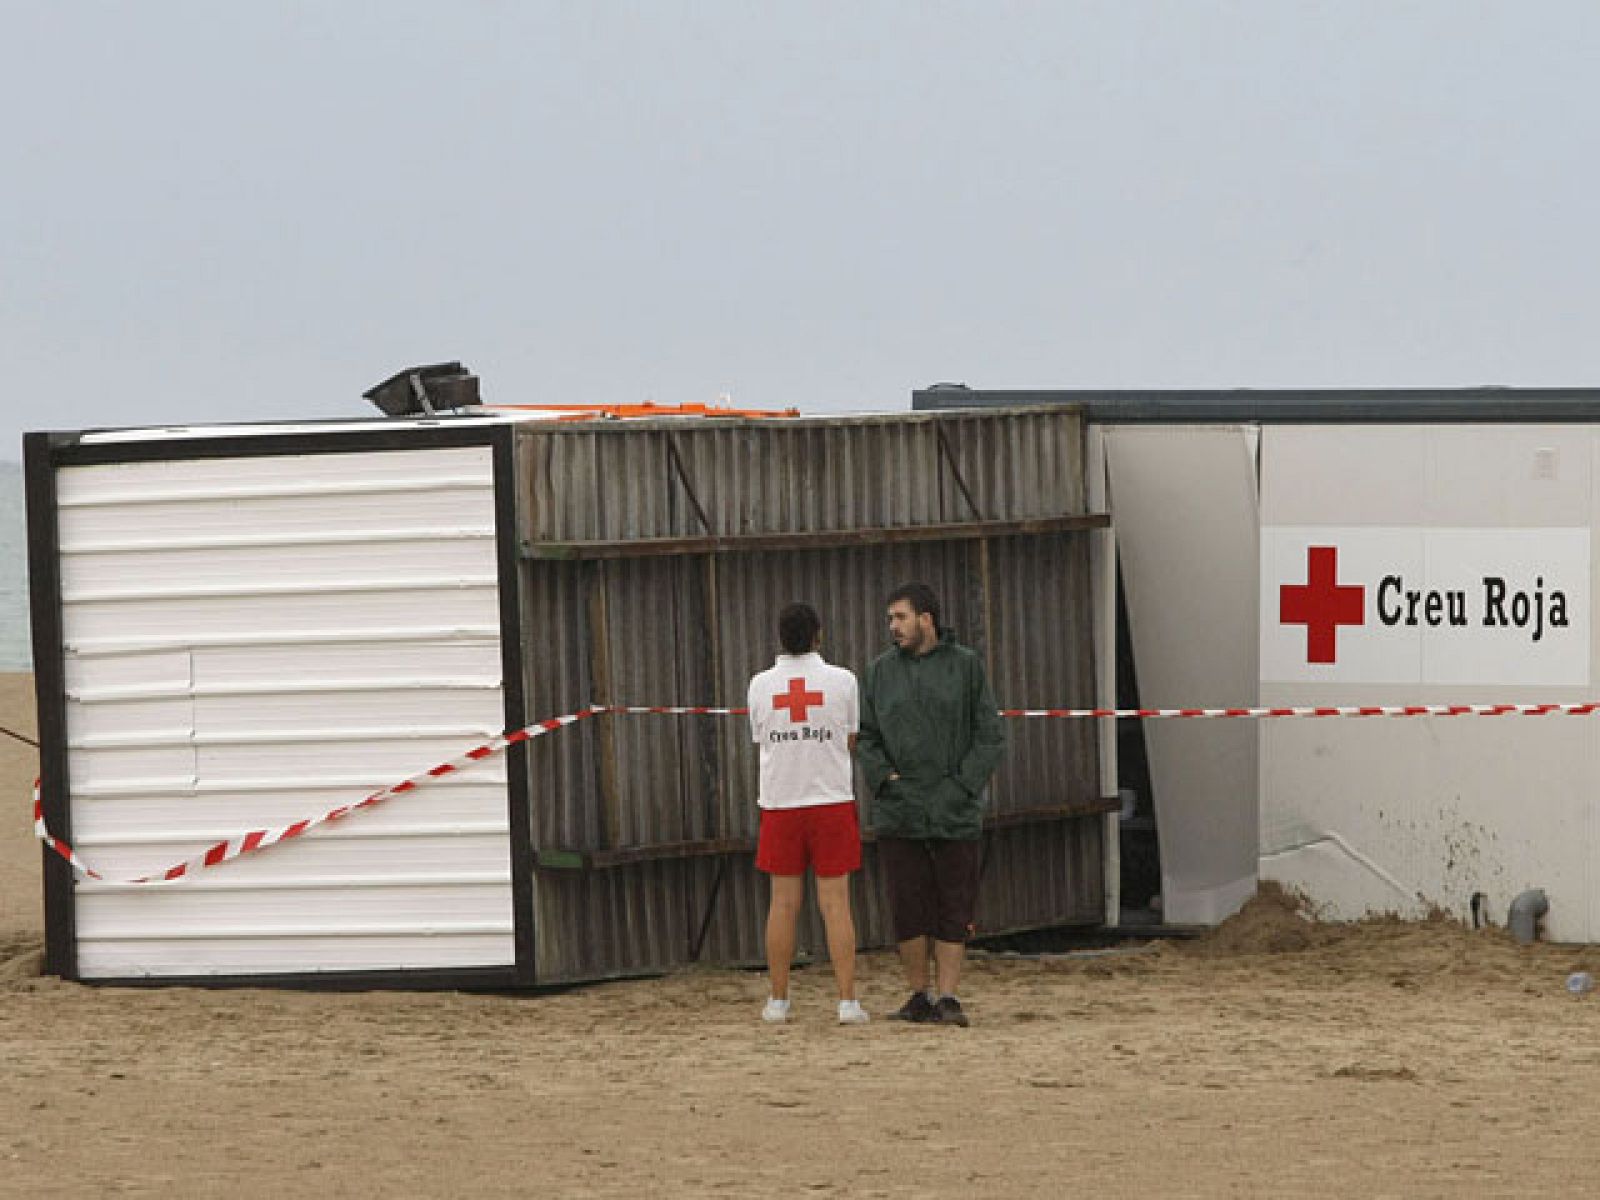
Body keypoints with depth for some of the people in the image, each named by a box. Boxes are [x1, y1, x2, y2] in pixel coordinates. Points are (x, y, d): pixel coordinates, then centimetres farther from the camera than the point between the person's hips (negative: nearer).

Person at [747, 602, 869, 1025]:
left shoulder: (761, 685, 1)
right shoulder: (842, 681, -4)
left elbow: (761, 740, 11)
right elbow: (852, 743, 4)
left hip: (780, 803, 2)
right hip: (832, 799, -2)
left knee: (783, 903, 8)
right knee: (836, 902, -1)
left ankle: (778, 1000, 12)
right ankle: (847, 1002, -5)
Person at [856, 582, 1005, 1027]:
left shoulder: (965, 666, 3)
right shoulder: (882, 670, 9)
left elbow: (990, 736, 3)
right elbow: (865, 736, 11)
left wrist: (964, 783, -8)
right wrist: (883, 777, -5)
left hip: (955, 813, -2)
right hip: (899, 813, 2)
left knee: (954, 909, -2)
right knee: (908, 909, 1)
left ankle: (948, 997, 1)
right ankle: (919, 996, 9)